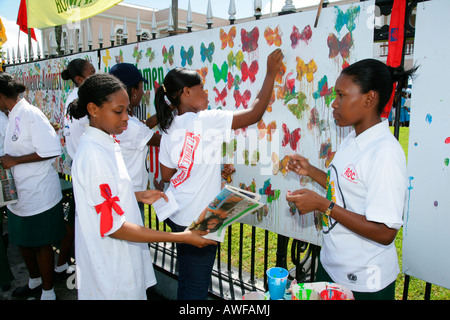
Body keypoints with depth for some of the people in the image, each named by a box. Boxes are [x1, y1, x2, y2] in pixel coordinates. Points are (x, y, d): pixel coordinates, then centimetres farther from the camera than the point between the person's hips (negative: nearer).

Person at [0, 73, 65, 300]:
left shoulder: (30, 114, -18)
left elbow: (51, 151, -24)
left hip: (39, 196, -9)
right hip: (18, 194, 9)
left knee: (41, 244, 7)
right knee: (23, 241, 22)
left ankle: (48, 292, 26)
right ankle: (35, 281, 44)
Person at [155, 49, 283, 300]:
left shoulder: (169, 129, 3)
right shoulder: (207, 120, -19)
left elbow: (167, 174, 9)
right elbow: (255, 113, -15)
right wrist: (271, 74, -4)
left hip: (177, 215, 8)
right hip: (198, 219, -7)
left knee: (186, 278, 26)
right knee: (197, 286, 10)